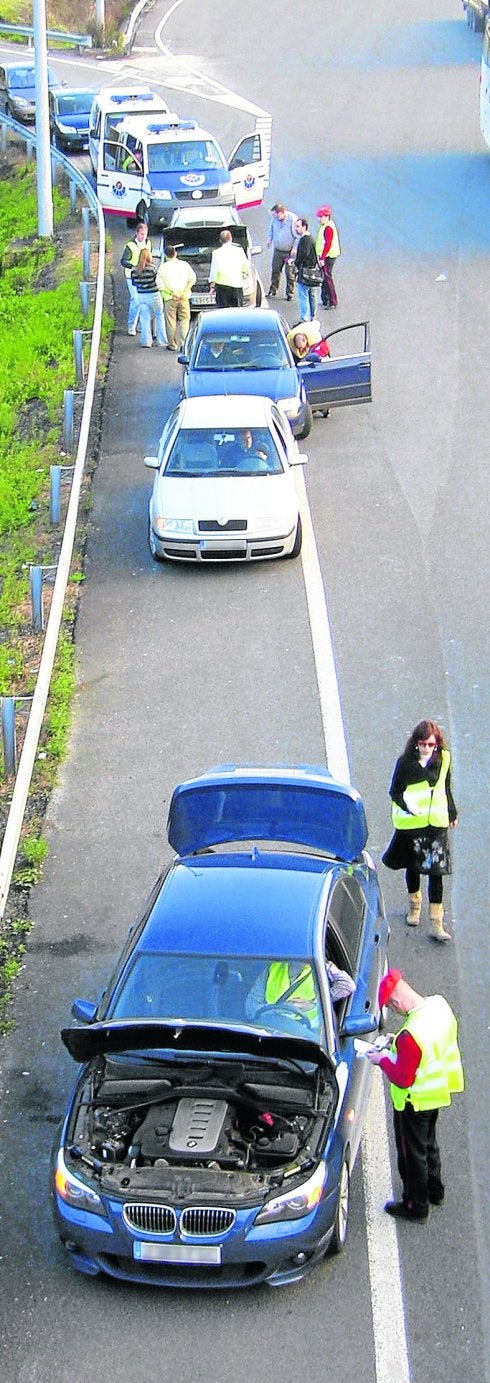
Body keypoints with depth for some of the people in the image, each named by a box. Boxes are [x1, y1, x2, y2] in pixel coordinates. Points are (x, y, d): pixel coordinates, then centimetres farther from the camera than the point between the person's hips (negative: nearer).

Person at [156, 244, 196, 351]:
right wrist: (184, 292, -1)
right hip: (184, 298, 1)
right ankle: (185, 344, 2)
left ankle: (172, 345, 7)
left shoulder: (163, 267, 0)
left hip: (169, 298, -1)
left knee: (171, 322, 5)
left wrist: (171, 293, -6)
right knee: (184, 321, 8)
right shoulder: (184, 264, 3)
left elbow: (159, 283, -7)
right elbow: (192, 279, -3)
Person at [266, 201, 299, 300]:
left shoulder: (292, 219, -20)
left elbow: (298, 235, -13)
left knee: (289, 272, 0)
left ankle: (289, 293, 11)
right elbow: (271, 229, 18)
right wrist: (269, 239, 7)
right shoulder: (275, 219, -4)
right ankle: (273, 290, 20)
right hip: (278, 250, 5)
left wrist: (295, 247, -16)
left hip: (290, 251, -5)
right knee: (275, 270, 9)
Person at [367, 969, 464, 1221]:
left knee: (412, 1152, 14)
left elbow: (403, 1079, -27)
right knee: (428, 1142, 29)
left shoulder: (411, 1035, -38)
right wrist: (398, 1045, 4)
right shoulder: (439, 1004, -14)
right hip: (438, 1091, 8)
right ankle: (435, 1191, 48)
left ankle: (416, 1205, 32)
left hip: (415, 1101, -8)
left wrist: (383, 1060, -11)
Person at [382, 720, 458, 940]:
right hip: (411, 823, 0)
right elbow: (395, 791, -3)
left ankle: (437, 923, -3)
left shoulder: (443, 759, -2)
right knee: (413, 866, 17)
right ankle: (414, 905, 43)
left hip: (436, 823, 0)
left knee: (436, 871, -5)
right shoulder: (405, 762, -8)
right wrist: (408, 807, -20)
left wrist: (452, 814, 21)